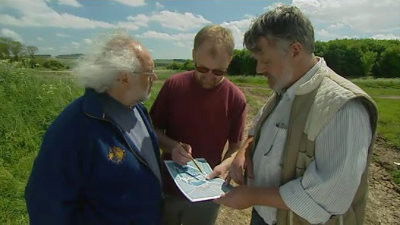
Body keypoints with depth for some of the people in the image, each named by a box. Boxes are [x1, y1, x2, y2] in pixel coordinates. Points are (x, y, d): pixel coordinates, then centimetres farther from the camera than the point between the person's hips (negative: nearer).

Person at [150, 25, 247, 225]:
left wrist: (224, 165, -22)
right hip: (166, 188, 2)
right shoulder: (174, 85, -11)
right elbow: (154, 129, -2)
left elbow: (236, 146, -3)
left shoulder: (236, 98, -12)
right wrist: (172, 146, -20)